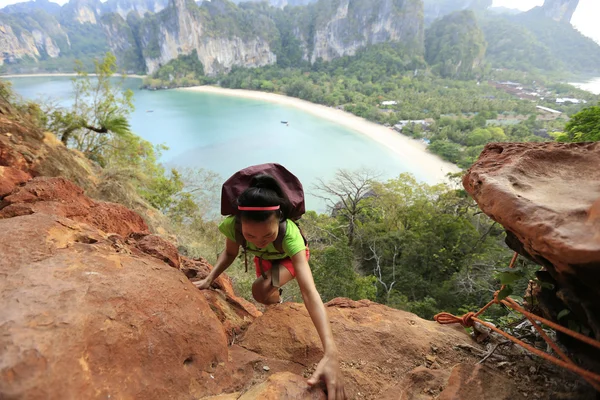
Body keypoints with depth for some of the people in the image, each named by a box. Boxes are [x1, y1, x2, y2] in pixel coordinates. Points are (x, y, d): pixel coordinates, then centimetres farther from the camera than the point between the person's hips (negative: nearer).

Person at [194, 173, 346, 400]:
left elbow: (309, 291, -54)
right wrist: (209, 280, -27)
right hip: (264, 258, 4)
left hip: (291, 256, -3)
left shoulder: (289, 233, -47)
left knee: (261, 291, -26)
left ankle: (277, 299, 9)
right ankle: (277, 298, 57)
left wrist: (331, 354, -63)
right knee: (266, 291, 21)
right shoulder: (232, 225, -38)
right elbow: (230, 253, -13)